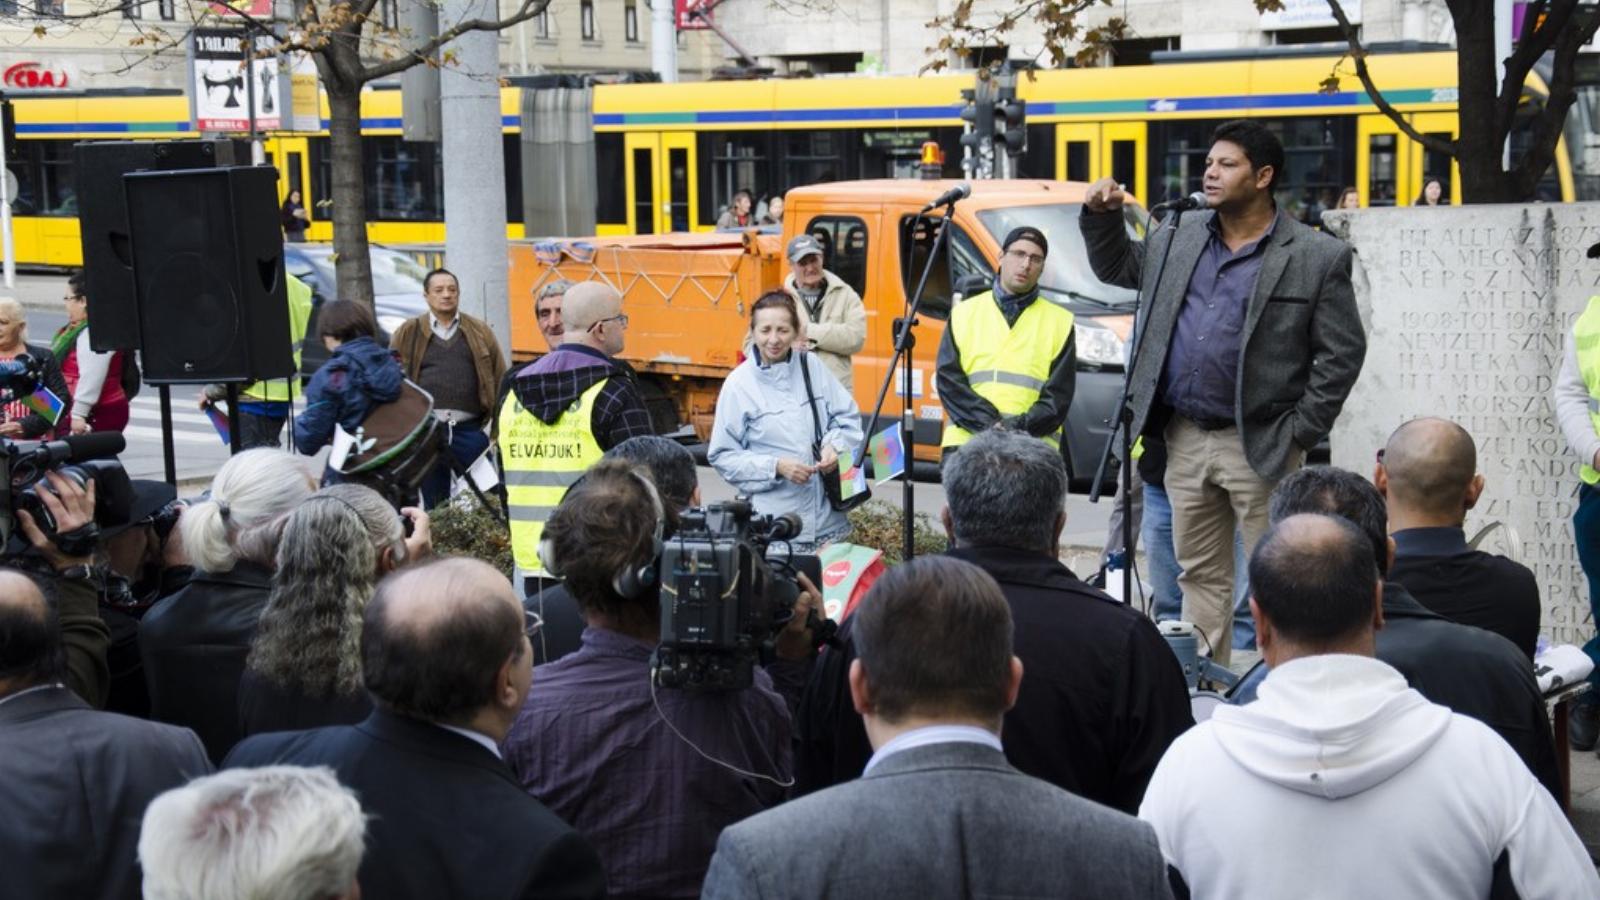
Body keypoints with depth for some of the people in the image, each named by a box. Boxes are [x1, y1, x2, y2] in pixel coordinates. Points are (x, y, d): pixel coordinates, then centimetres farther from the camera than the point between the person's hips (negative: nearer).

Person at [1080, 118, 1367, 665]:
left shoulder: (1318, 259, -6)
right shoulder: (1180, 239, 9)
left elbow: (1343, 353, -6)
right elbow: (1116, 268, 25)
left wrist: (1299, 433, -9)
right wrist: (1102, 216, 7)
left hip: (1259, 447, -5)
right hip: (1185, 440, 5)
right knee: (1200, 574, 14)